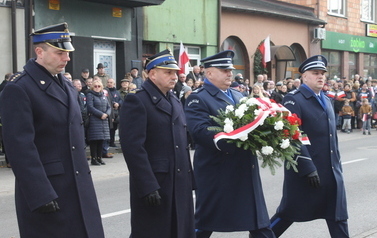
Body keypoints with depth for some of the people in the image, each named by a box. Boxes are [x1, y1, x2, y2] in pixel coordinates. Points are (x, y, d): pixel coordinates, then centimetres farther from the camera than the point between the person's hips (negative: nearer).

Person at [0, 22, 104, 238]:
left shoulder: (67, 85, 14)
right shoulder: (18, 89, -12)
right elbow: (20, 147, -18)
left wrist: (84, 172, 16)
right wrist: (41, 195, -22)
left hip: (80, 186, 7)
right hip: (46, 189, -7)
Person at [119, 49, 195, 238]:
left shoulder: (175, 102, 17)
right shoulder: (136, 101, -10)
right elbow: (133, 147, -18)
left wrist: (189, 178, 14)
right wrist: (148, 186, -23)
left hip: (180, 185, 8)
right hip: (153, 186, -8)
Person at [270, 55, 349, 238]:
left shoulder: (326, 101, 16)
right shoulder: (293, 100, -11)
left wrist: (337, 164, 15)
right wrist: (308, 168, -22)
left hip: (331, 171, 7)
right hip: (305, 171, -7)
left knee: (338, 216, 9)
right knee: (289, 213, 5)